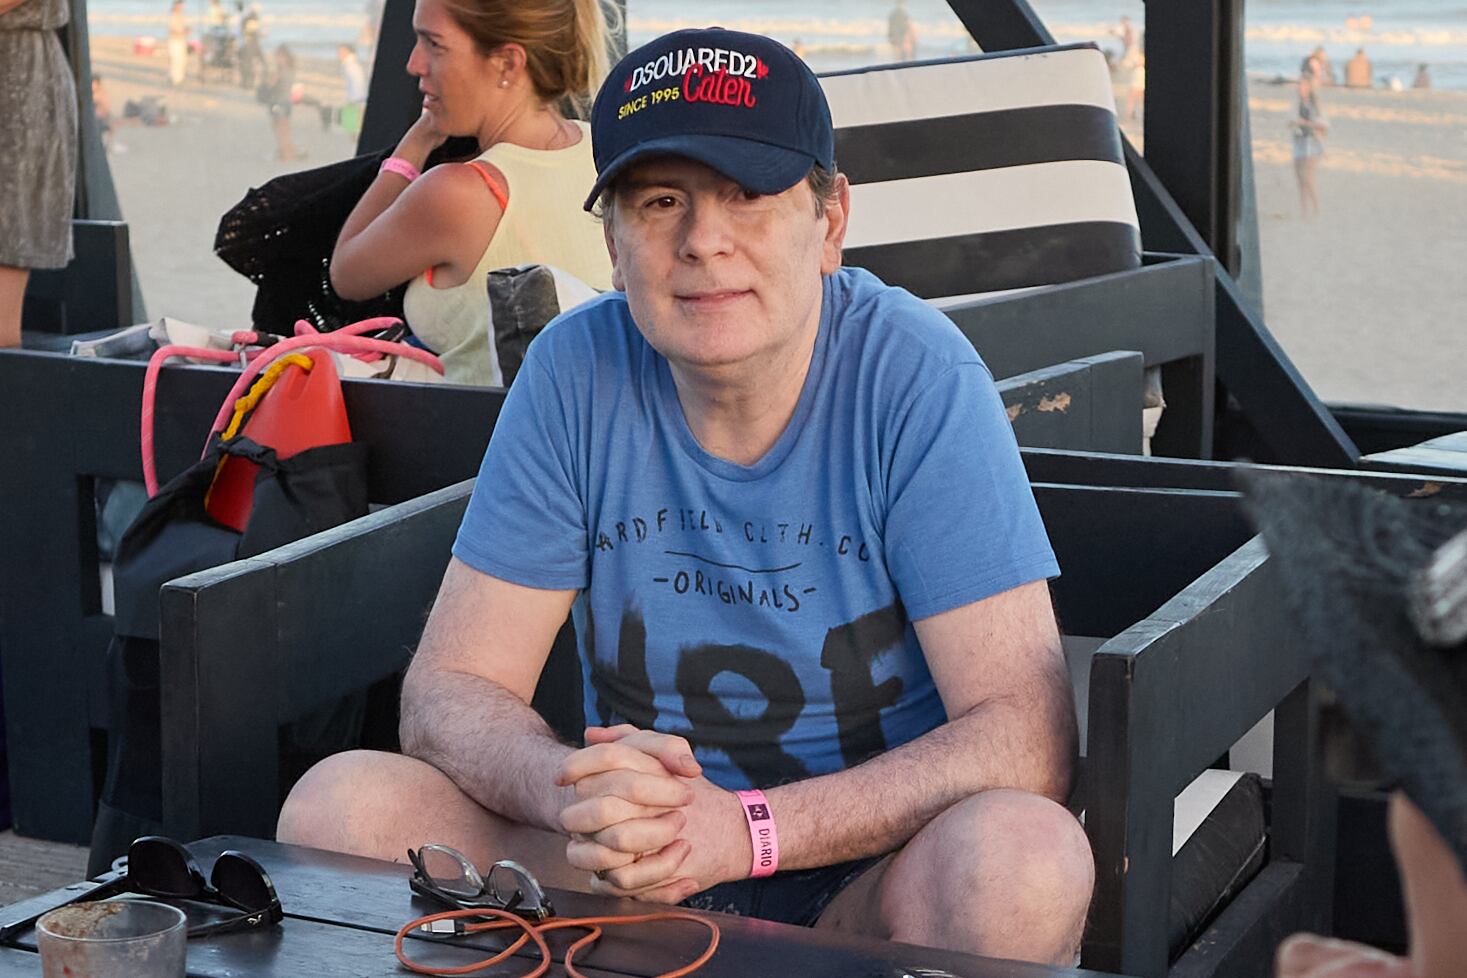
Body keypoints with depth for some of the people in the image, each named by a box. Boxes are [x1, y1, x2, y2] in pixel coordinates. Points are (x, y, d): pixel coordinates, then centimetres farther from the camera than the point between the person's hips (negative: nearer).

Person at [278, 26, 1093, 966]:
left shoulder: (919, 378, -14)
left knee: (1022, 856, -35)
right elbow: (449, 691, -5)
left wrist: (750, 827, -31)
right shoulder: (576, 369, -5)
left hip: (871, 876, -2)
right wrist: (574, 791, -28)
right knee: (341, 803, -18)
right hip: (637, 883, 3)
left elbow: (1025, 738, -19)